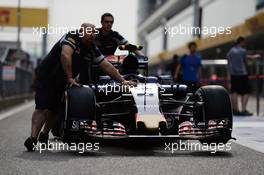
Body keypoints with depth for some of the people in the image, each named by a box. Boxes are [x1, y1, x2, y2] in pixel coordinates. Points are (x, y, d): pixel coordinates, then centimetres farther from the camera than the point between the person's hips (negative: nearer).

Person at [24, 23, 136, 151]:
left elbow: (107, 66, 7)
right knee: (43, 108, -17)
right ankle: (33, 138, -23)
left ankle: (44, 135, 29)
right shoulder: (72, 37, -20)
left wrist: (122, 81, 5)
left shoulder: (92, 49, 3)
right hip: (46, 77, -8)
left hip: (61, 83, 8)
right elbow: (65, 55, -37)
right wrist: (70, 78, -34)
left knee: (54, 109, 10)